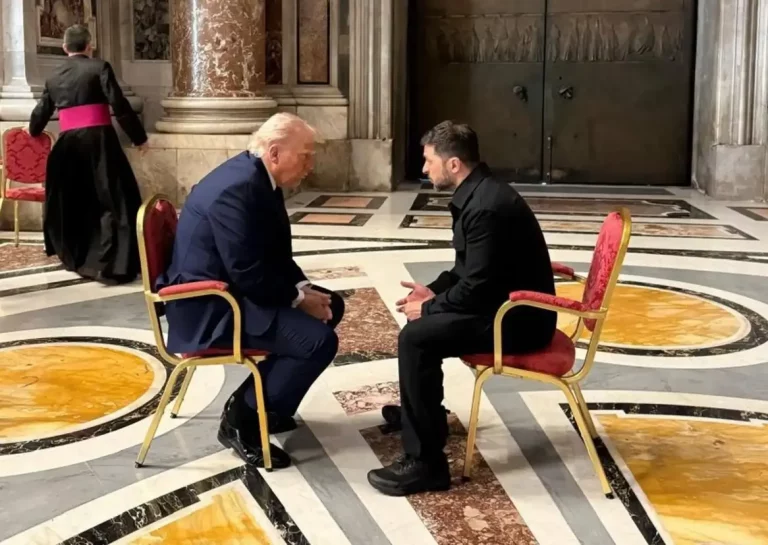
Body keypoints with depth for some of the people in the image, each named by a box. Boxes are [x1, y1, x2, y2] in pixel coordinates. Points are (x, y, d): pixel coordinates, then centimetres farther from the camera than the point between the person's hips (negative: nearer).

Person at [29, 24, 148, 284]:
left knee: (70, 202, 19)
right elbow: (119, 105, -8)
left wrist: (33, 131, 49)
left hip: (68, 143, 5)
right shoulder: (99, 67, -1)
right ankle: (110, 263, -12)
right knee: (115, 200, -3)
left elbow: (41, 111, 28)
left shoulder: (54, 75, 15)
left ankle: (75, 257, 29)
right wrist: (139, 137, 1)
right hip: (98, 141, -5)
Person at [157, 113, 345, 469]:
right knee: (319, 340, -21)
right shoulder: (237, 188, -25)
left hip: (232, 288, 11)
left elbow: (276, 255, 14)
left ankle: (259, 399, 19)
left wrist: (304, 289, -2)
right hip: (209, 307, -11)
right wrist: (299, 298, -14)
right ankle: (240, 419, -5)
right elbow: (249, 276, -26)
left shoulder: (259, 178, 6)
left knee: (330, 306, 14)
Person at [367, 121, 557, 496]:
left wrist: (429, 308, -11)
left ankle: (425, 464, -17)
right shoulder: (479, 193, 8)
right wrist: (434, 291, 6)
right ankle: (421, 411, 42)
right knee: (422, 318, 23)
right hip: (508, 304, 11)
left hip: (517, 318, -11)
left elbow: (477, 287, -26)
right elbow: (469, 268, 19)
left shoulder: (487, 207, -25)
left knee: (415, 337, -22)